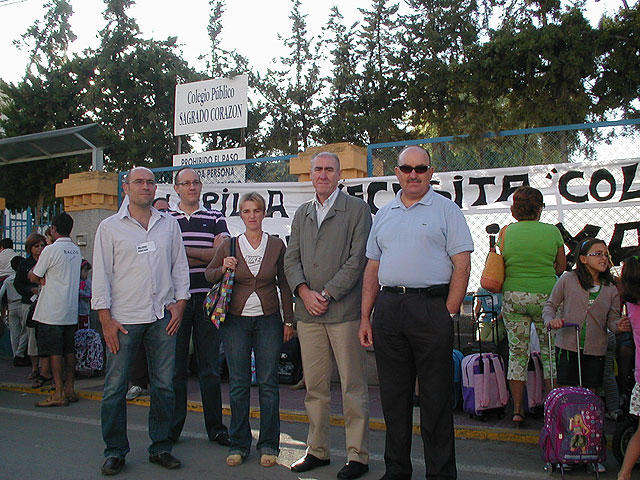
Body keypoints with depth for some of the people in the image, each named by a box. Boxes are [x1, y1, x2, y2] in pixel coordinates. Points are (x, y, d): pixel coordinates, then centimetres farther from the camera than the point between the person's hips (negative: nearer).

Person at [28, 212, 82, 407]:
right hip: (71, 311, 7)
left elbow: (33, 277, -5)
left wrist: (41, 280, 15)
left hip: (51, 311, -7)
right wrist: (45, 279, 5)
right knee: (69, 350, 11)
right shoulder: (76, 250, 10)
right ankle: (69, 389, 16)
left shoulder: (51, 250, -12)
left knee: (54, 352, -4)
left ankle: (59, 393, -3)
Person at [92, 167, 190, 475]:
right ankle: (115, 451, 15)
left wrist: (180, 302, 3)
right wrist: (106, 318, -5)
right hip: (123, 318, -2)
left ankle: (160, 447, 18)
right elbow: (101, 274, 1)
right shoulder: (110, 227, 4)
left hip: (162, 317, 3)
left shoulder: (169, 224, 12)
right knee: (115, 387, 1)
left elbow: (180, 265, 14)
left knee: (164, 385, 6)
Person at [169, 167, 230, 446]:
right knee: (175, 367, 4)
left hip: (207, 299, 0)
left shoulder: (215, 219, 12)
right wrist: (202, 258, -8)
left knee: (210, 367, 5)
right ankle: (172, 428, 15)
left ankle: (215, 428, 14)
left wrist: (184, 250, -9)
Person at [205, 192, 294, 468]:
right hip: (235, 320, 0)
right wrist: (223, 269, -8)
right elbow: (209, 274, 14)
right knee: (238, 384, 4)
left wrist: (289, 321, 5)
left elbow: (284, 285, 8)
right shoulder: (229, 247, 3)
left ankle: (268, 445, 14)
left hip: (268, 320, 0)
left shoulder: (276, 245, 3)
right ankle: (239, 445, 17)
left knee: (268, 382, 2)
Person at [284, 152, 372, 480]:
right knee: (314, 386, 10)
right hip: (308, 311, 5)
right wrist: (304, 292, -5)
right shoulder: (301, 214, 18)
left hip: (344, 310, -5)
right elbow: (291, 258, 13)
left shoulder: (357, 209, 2)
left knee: (353, 386, 0)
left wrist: (327, 294, -12)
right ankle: (317, 450, 22)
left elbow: (357, 259, -6)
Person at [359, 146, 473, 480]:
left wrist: (449, 313, -12)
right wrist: (365, 317, 9)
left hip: (431, 306, -4)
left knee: (435, 397, 1)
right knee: (393, 395, 11)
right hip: (388, 309, 5)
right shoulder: (384, 215, 17)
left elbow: (462, 265, -4)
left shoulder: (446, 210, 3)